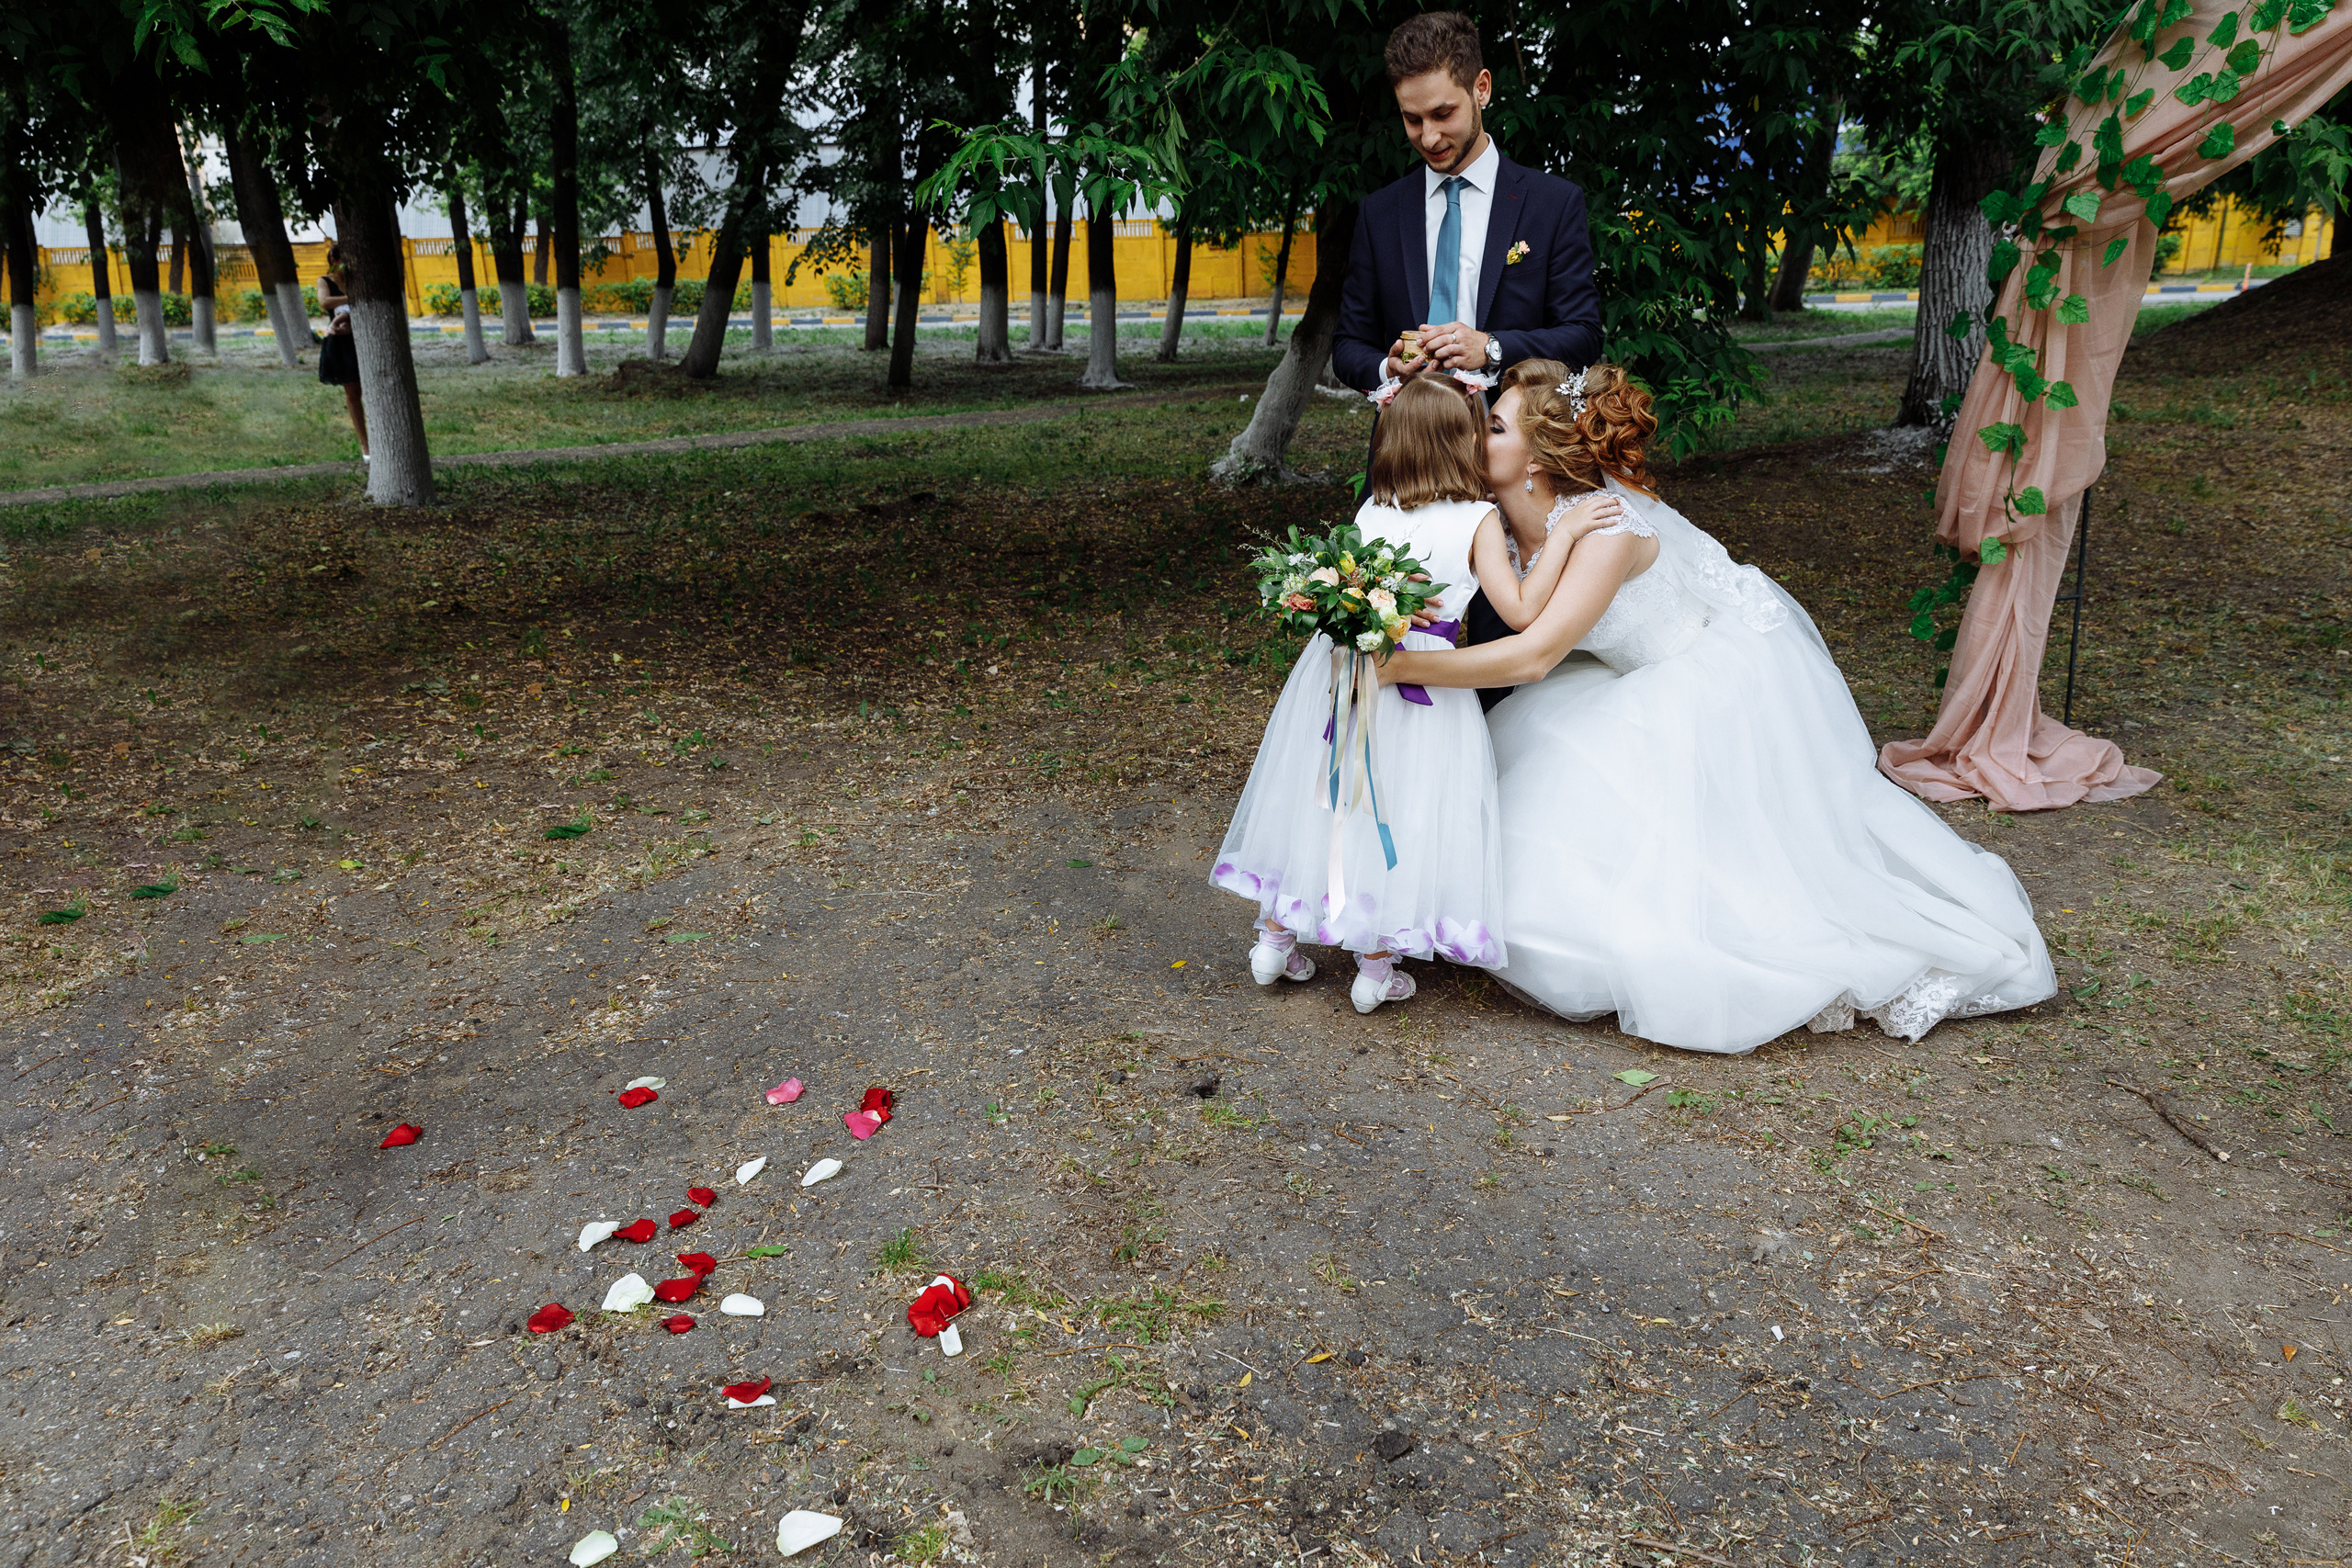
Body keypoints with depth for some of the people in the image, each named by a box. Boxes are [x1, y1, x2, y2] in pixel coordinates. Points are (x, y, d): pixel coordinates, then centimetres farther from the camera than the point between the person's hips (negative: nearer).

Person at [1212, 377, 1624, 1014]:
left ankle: (1275, 938, 29)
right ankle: (1375, 968, 20)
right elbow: (1521, 610, -14)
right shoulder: (1479, 518, -10)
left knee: (1321, 798, 18)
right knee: (1398, 816, 10)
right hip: (1424, 682, -4)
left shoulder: (1372, 509, 1)